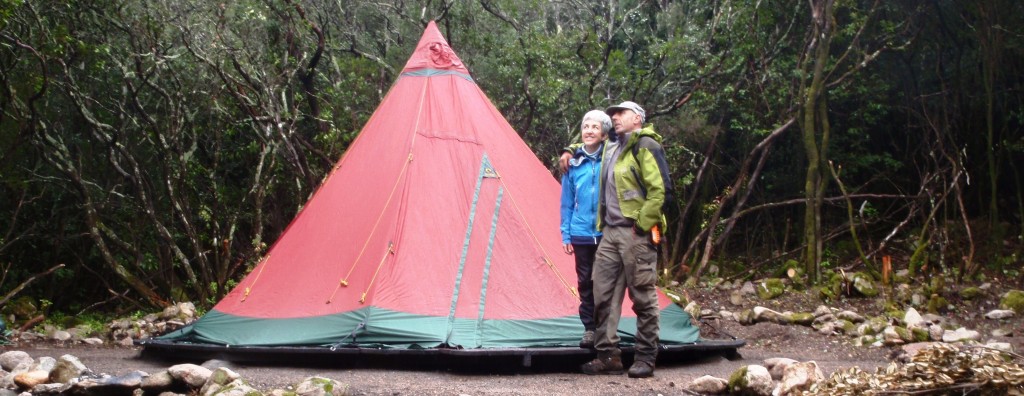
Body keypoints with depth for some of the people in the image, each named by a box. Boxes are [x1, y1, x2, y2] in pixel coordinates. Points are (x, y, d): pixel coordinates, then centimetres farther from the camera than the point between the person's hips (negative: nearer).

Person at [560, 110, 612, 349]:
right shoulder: (573, 163, 3)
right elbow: (567, 201, 9)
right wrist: (565, 233, 6)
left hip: (607, 233, -2)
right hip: (581, 234, 2)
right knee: (585, 282, 7)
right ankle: (589, 329, 16)